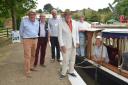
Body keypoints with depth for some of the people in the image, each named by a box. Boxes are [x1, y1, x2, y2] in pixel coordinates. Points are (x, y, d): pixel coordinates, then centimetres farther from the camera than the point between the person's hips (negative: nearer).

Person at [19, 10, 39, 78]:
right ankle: (27, 71, -2)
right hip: (27, 40, -5)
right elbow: (21, 31, 2)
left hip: (35, 40, 5)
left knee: (33, 55, 13)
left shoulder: (37, 22, 5)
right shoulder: (24, 21, -10)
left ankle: (31, 67, 30)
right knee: (28, 56, -7)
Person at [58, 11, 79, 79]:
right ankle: (63, 73, 11)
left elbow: (77, 32, 10)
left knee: (72, 59, 11)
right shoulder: (61, 24, -11)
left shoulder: (74, 23, 1)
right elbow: (60, 35, -11)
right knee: (65, 60, -3)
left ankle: (71, 71, 26)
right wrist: (62, 45, -15)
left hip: (73, 44, 5)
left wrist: (77, 42, 7)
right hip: (66, 45, -4)